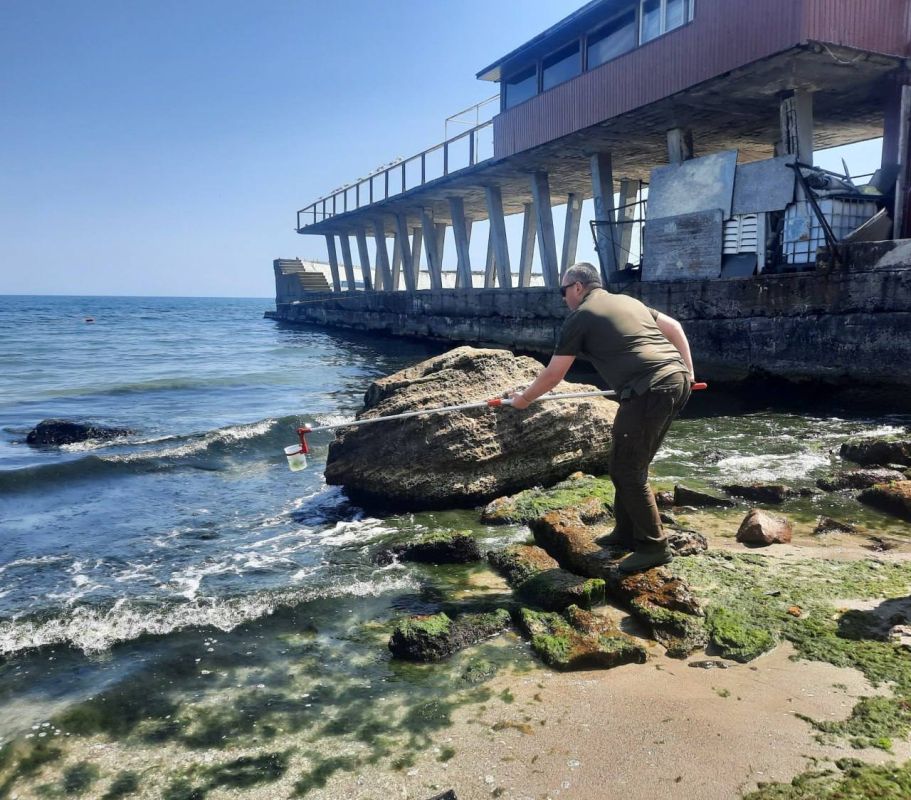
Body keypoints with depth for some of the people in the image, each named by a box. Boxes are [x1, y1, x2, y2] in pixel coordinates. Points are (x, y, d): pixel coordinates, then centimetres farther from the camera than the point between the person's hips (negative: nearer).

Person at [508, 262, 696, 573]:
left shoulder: (580, 317, 2)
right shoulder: (627, 301, 23)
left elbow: (552, 375, 7)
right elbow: (675, 327, 26)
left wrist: (524, 398, 22)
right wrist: (687, 370, 29)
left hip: (649, 392, -9)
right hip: (678, 381, 9)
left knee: (627, 471, 1)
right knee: (628, 463, 18)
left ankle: (653, 546, 8)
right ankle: (626, 533, 28)